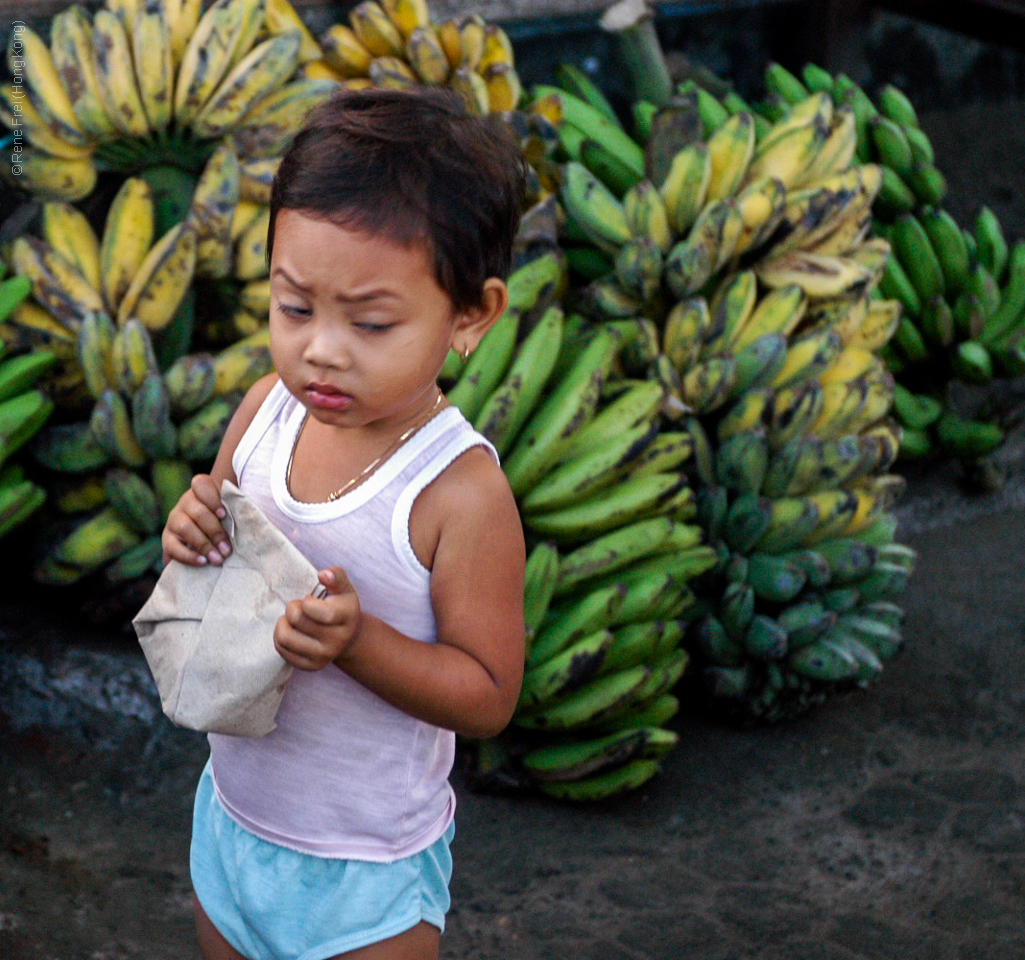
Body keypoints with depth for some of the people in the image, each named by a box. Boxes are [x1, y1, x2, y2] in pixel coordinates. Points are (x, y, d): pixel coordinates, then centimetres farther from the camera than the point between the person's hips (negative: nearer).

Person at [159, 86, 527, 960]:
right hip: (233, 812, 6)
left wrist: (358, 641, -32)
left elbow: (488, 696, -18)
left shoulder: (461, 492, -25)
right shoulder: (269, 408, -9)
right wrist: (194, 536, -16)